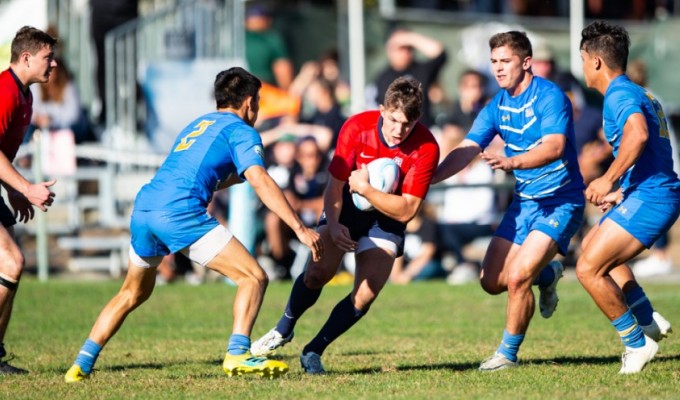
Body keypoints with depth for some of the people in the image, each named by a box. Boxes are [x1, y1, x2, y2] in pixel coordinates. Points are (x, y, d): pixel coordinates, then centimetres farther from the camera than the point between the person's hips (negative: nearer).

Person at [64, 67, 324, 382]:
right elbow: (260, 182, -6)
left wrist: (237, 175, 48)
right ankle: (237, 354, -18)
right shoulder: (240, 130, 8)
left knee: (133, 292, 27)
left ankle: (82, 364, 22)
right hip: (181, 212, -8)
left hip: (143, 208, 8)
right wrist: (300, 229, -9)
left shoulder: (196, 126, 31)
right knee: (253, 277, -1)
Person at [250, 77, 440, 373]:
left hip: (387, 217, 0)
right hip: (347, 206, 0)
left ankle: (313, 351, 4)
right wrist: (333, 226, -29)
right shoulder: (357, 127, -22)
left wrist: (366, 188, -33)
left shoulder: (426, 149, -26)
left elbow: (406, 210, -24)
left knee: (366, 294, -14)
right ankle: (284, 329, 13)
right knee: (318, 273, -15)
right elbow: (335, 185, -14)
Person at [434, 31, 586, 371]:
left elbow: (554, 147, -31)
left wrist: (511, 162, -46)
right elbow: (466, 151, 1)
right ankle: (547, 275, 34)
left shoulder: (549, 97, -17)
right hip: (524, 201, 8)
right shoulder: (497, 106, 5)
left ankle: (508, 355, 0)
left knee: (517, 277, -19)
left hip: (560, 202, -8)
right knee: (492, 282, 4)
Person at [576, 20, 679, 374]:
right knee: (593, 245, 27)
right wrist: (620, 193, 30)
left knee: (588, 268, -12)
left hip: (649, 198, -11)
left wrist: (609, 179, -30)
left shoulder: (620, 94, -12)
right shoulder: (639, 94, 20)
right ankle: (649, 321, 20)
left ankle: (637, 343, -4)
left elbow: (638, 133, -33)